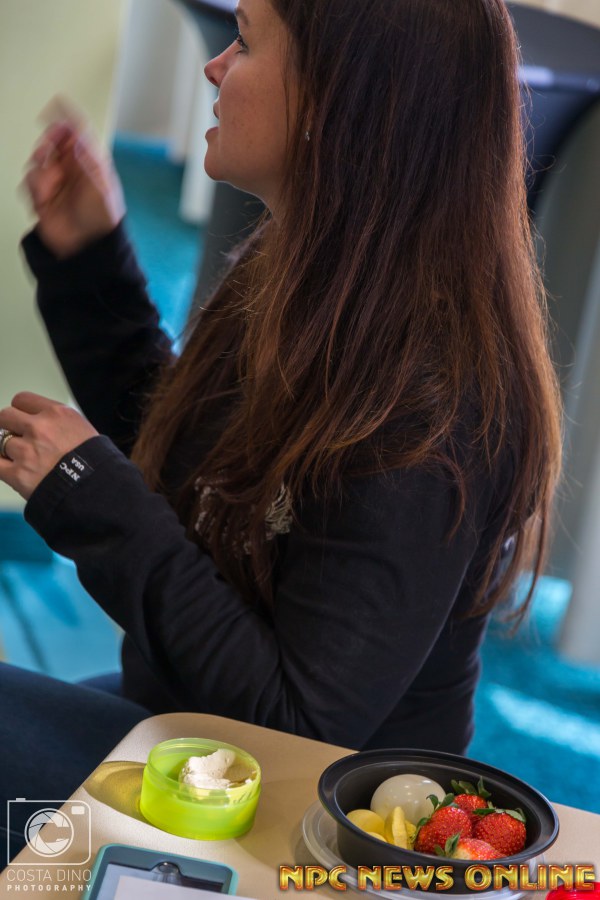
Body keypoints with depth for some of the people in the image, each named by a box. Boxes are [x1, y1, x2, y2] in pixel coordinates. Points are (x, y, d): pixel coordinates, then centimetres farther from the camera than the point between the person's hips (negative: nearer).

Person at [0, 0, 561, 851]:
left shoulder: (425, 406, -29)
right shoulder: (293, 277, -3)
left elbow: (302, 728, -26)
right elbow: (171, 461, 12)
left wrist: (97, 497, -26)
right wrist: (87, 257, 3)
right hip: (183, 711, 8)